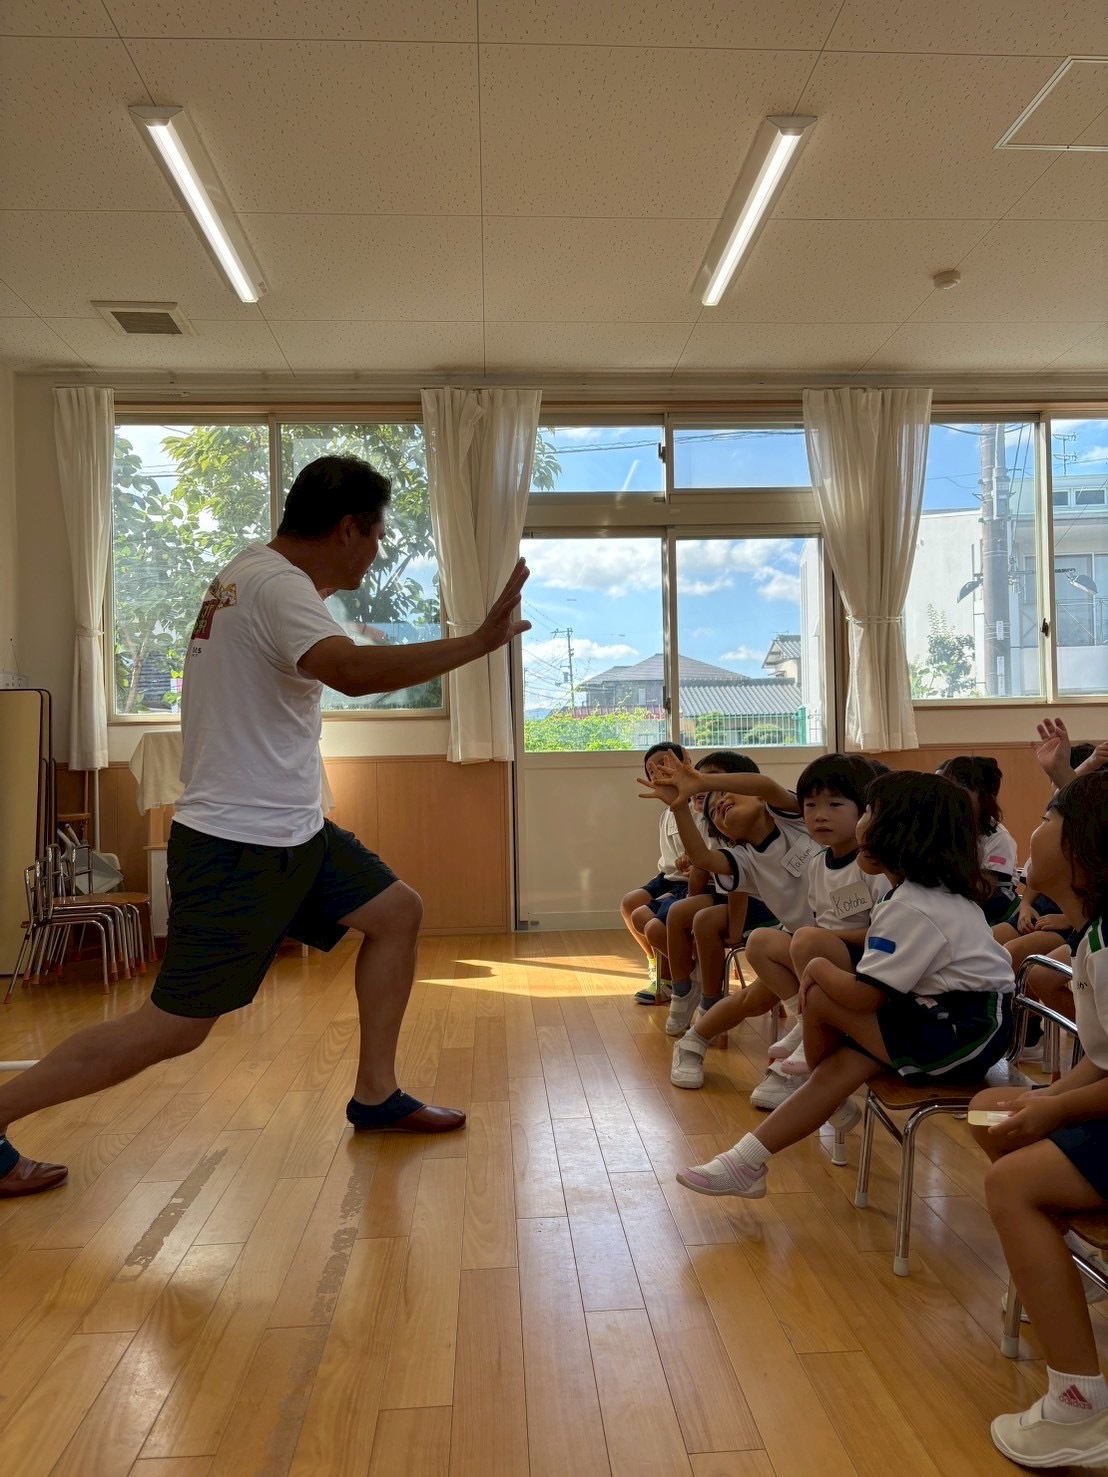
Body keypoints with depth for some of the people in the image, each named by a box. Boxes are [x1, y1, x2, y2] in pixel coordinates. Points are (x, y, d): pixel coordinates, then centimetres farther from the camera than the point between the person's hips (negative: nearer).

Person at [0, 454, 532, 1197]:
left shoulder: (259, 571, 10)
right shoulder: (276, 586, -22)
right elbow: (353, 671, -39)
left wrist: (330, 586, 20)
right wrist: (481, 641, -36)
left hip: (289, 831, 10)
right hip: (238, 848, -10)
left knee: (398, 912, 12)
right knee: (176, 1028, -3)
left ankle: (376, 1095, 22)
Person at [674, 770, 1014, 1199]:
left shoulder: (911, 908, -21)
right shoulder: (940, 892, 11)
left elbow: (862, 996, -22)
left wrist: (819, 967, -3)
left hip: (959, 1036, -9)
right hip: (969, 1022, 10)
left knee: (819, 998, -8)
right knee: (838, 1067, -1)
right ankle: (748, 1162, 0)